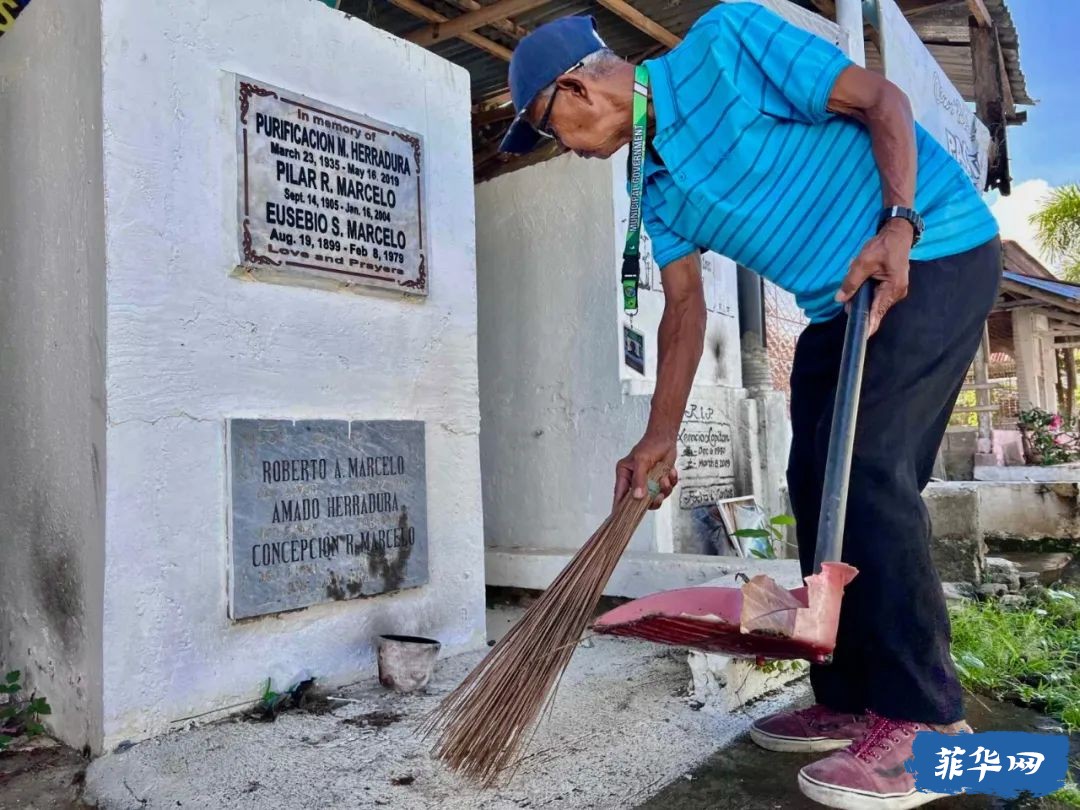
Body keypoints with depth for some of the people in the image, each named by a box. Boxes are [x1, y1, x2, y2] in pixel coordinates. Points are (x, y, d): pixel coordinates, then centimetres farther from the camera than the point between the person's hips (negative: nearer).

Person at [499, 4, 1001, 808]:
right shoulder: (656, 188, 7)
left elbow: (882, 100, -11)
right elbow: (684, 308, 8)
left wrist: (899, 227, -24)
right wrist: (659, 438, 6)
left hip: (934, 254, -8)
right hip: (842, 303, 8)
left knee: (870, 468, -19)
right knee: (819, 486, 3)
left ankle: (927, 721, -9)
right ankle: (851, 700, 12)